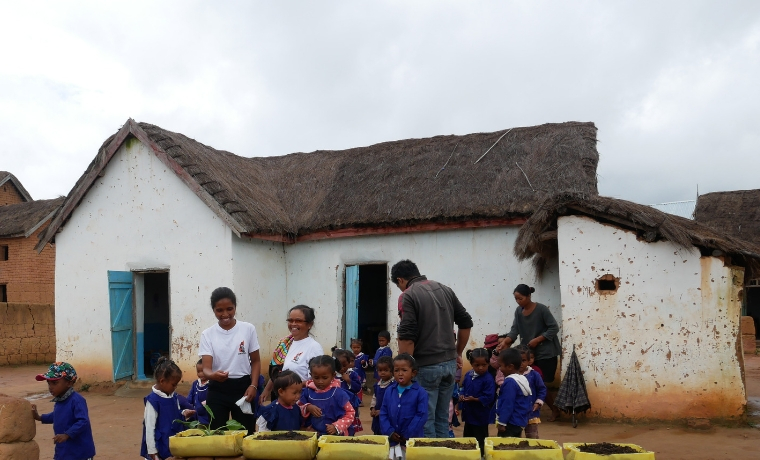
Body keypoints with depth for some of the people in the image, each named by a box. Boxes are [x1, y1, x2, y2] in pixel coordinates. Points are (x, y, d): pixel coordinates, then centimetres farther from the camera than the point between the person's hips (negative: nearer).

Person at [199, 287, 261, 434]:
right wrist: (213, 375, -34)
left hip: (243, 387, 0)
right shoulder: (207, 334, -3)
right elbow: (206, 368, -11)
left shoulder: (248, 329, -2)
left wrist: (253, 385, -7)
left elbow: (255, 361, 7)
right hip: (217, 389, 0)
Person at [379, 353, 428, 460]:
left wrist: (408, 435, -15)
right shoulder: (389, 391, 3)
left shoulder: (420, 392, -10)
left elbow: (421, 416, -14)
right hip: (392, 439, 4)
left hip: (412, 439, -3)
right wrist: (389, 432, -9)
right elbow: (383, 413, 4)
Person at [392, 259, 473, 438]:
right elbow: (466, 322, 14)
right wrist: (458, 353, 21)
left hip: (426, 365, -7)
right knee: (442, 417, 16)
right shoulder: (445, 289, 11)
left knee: (425, 419, 3)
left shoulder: (409, 295, -10)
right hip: (449, 362, 7)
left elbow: (407, 337, -18)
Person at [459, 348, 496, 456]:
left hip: (480, 416, -7)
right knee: (467, 437, 22)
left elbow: (489, 398, -24)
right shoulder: (468, 375, 0)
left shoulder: (488, 379, -21)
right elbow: (464, 387, 13)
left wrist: (475, 399, -29)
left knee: (480, 440, 5)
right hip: (469, 413, 7)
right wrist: (462, 395, -6)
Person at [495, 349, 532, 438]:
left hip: (510, 423, -10)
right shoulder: (523, 380, 9)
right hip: (520, 421, 10)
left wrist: (501, 422, -16)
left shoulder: (510, 382, -20)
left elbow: (507, 404, -21)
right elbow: (529, 401, 17)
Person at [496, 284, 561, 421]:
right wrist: (504, 342, -22)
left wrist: (537, 340, -19)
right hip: (529, 353, 6)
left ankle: (555, 410, 18)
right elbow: (514, 330, -5)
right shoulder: (518, 311, 3)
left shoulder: (541, 309, -14)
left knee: (545, 384, -3)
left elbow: (554, 328, -14)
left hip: (546, 353, -6)